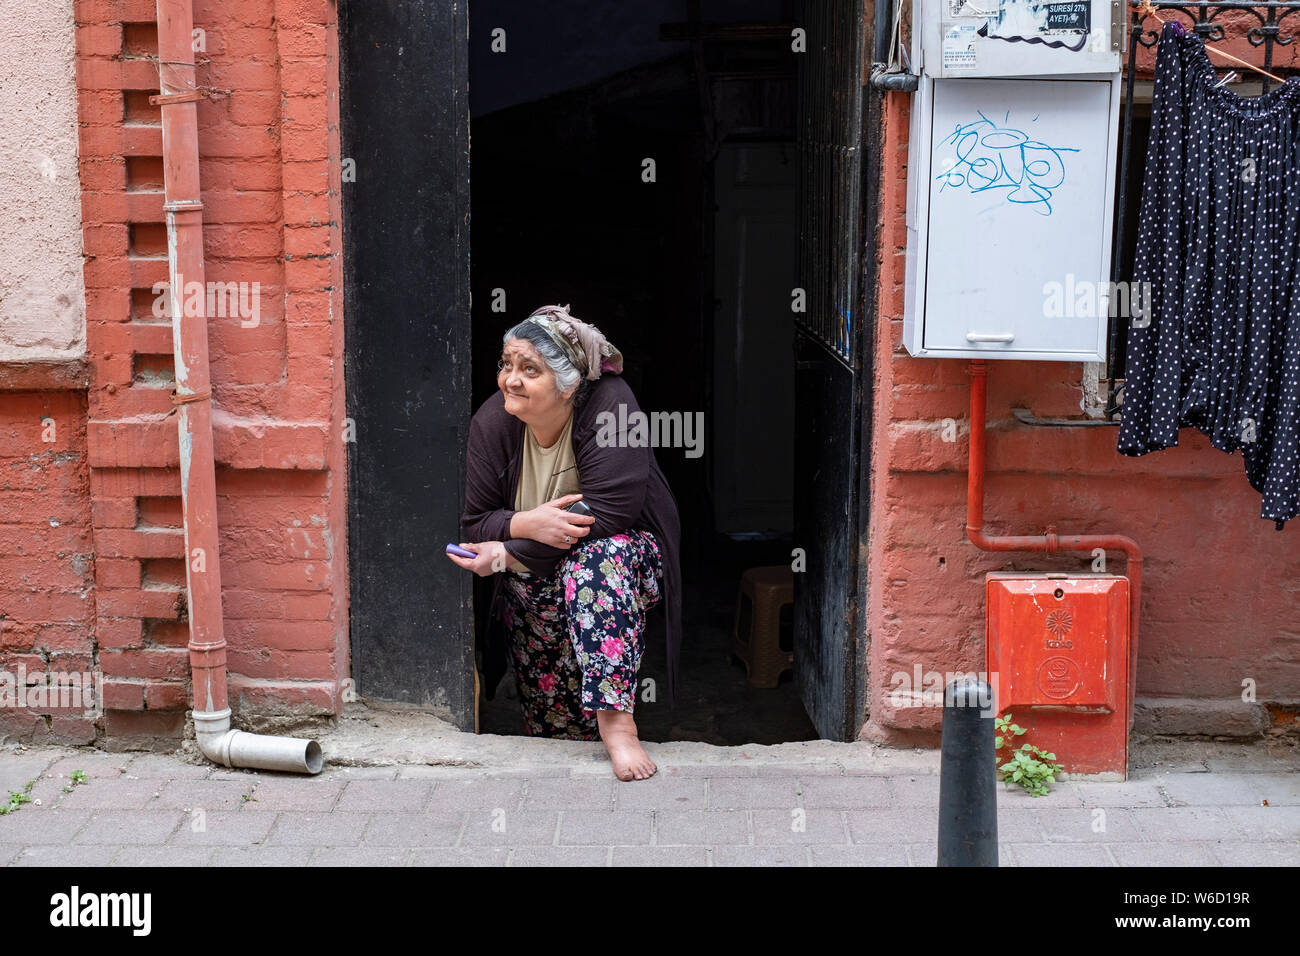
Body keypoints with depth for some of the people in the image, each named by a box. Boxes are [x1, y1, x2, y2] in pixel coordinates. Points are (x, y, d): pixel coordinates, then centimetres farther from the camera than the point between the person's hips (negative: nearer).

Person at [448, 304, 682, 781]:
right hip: (532, 583, 4)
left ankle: (615, 718, -39)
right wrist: (527, 524, -30)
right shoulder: (492, 421, -9)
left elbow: (607, 514, -27)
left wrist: (506, 554, -25)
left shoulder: (609, 405, -21)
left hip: (624, 555, -3)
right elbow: (475, 525, -6)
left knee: (598, 555, -38)